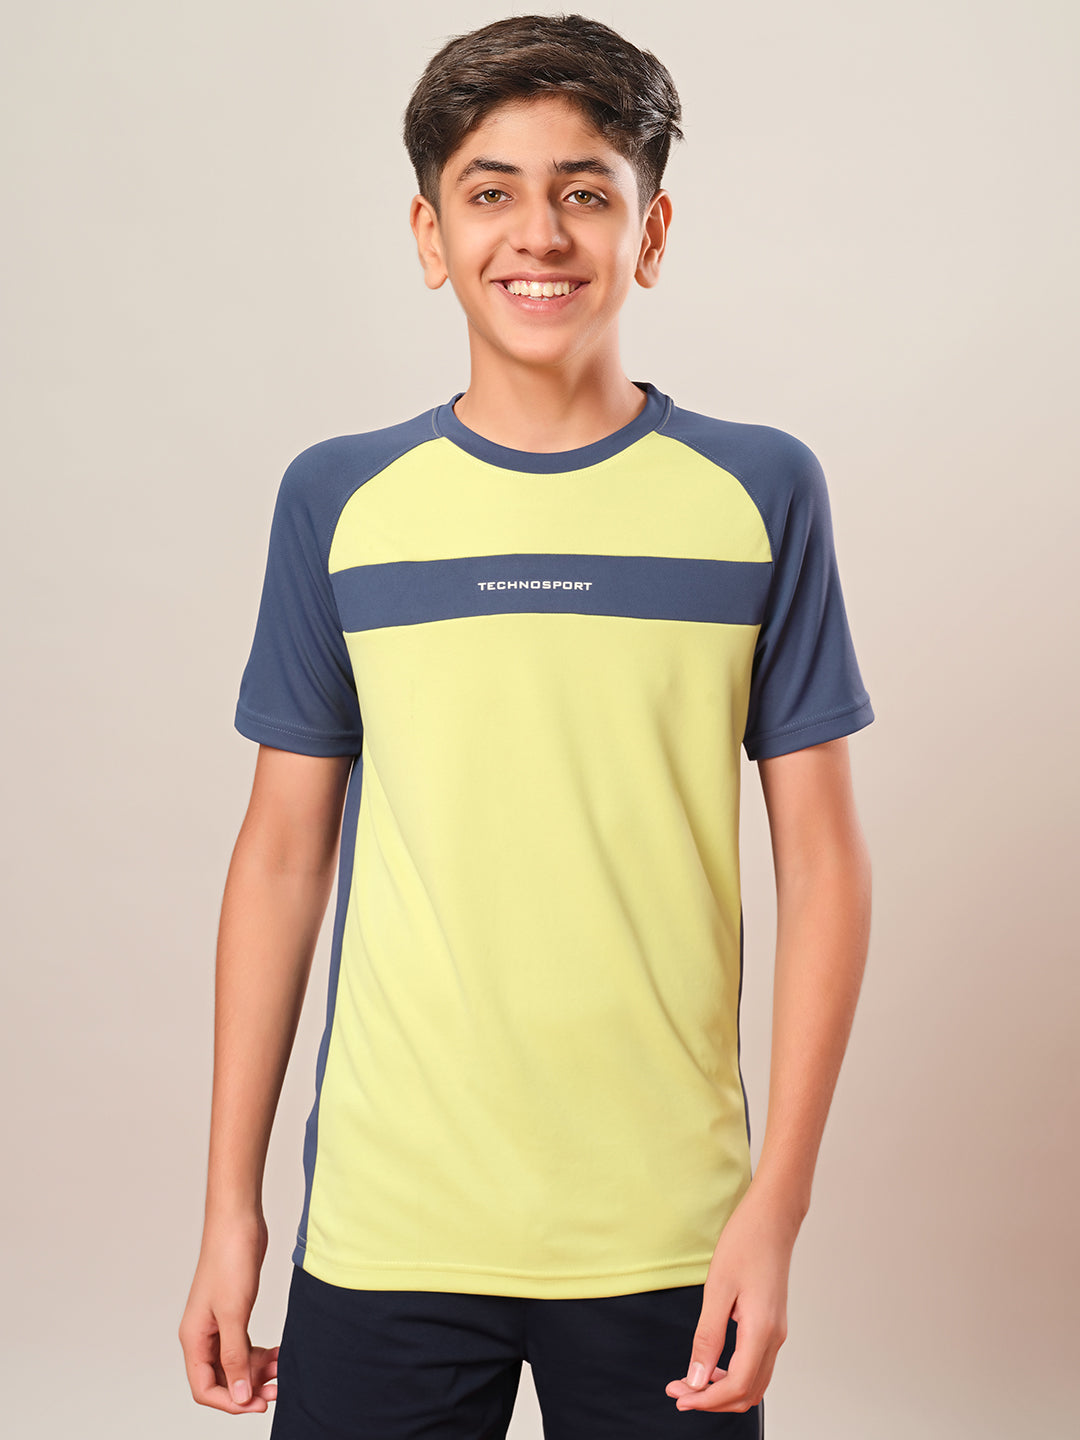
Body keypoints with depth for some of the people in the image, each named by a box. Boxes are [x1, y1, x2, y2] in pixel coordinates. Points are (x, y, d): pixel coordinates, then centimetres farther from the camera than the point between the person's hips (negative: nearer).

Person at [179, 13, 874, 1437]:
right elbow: (283, 851, 4)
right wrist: (230, 1204, 4)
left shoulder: (760, 491, 0)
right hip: (386, 1227, 1)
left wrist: (777, 1201, -6)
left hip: (666, 1234, 0)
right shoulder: (337, 499, 2)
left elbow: (822, 857, 0)